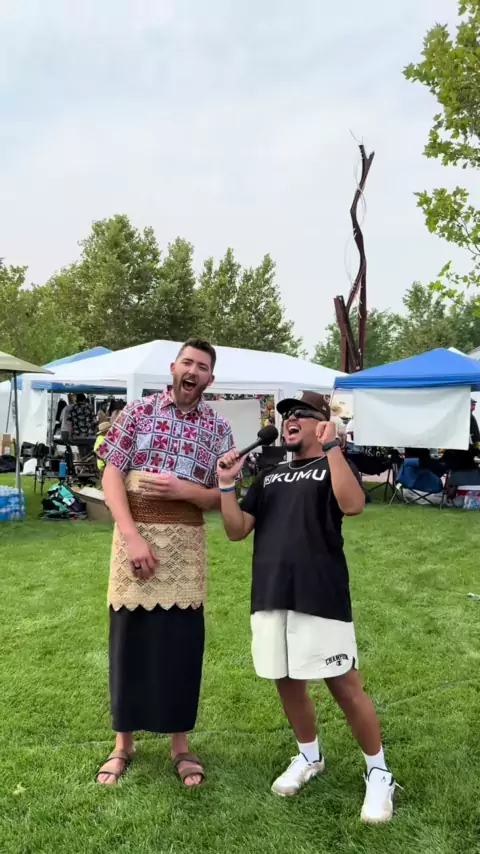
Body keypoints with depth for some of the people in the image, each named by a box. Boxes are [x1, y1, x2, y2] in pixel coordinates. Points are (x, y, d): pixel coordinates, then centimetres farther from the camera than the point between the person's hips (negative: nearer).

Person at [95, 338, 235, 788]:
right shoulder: (138, 411, 1)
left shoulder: (218, 427, 5)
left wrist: (184, 489, -16)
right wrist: (133, 537, -15)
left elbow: (223, 496, 4)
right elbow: (111, 477, -5)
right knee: (129, 635, 7)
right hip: (134, 533, -1)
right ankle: (123, 742, 25)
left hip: (185, 542, 1)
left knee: (182, 641, 6)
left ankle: (180, 743, 24)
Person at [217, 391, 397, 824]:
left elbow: (352, 505, -21)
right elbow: (237, 530, 10)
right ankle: (309, 757, 39)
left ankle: (379, 773, 21)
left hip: (321, 596, -5)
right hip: (270, 597, 6)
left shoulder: (332, 466, 2)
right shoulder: (270, 476, 17)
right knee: (288, 683, 16)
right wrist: (227, 484, -3)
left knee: (345, 686, 0)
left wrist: (330, 447, -23)